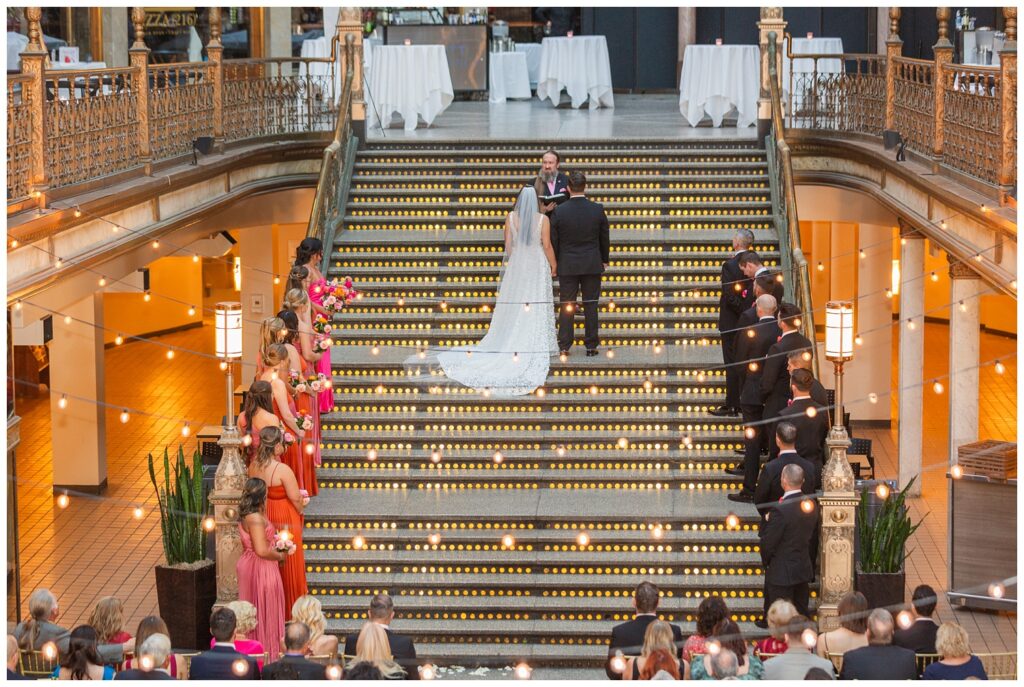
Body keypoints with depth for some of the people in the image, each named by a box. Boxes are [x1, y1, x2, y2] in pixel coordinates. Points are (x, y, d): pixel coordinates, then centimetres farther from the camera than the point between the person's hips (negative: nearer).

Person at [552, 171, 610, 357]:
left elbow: (553, 240, -3)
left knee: (566, 306, 5)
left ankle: (564, 346, 5)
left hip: (567, 265, -1)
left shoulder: (559, 211, -10)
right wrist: (605, 260, 18)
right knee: (590, 306, 5)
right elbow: (604, 238, 4)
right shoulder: (597, 210, -6)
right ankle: (591, 345, 7)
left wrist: (553, 264, 9)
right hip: (592, 265, 1)